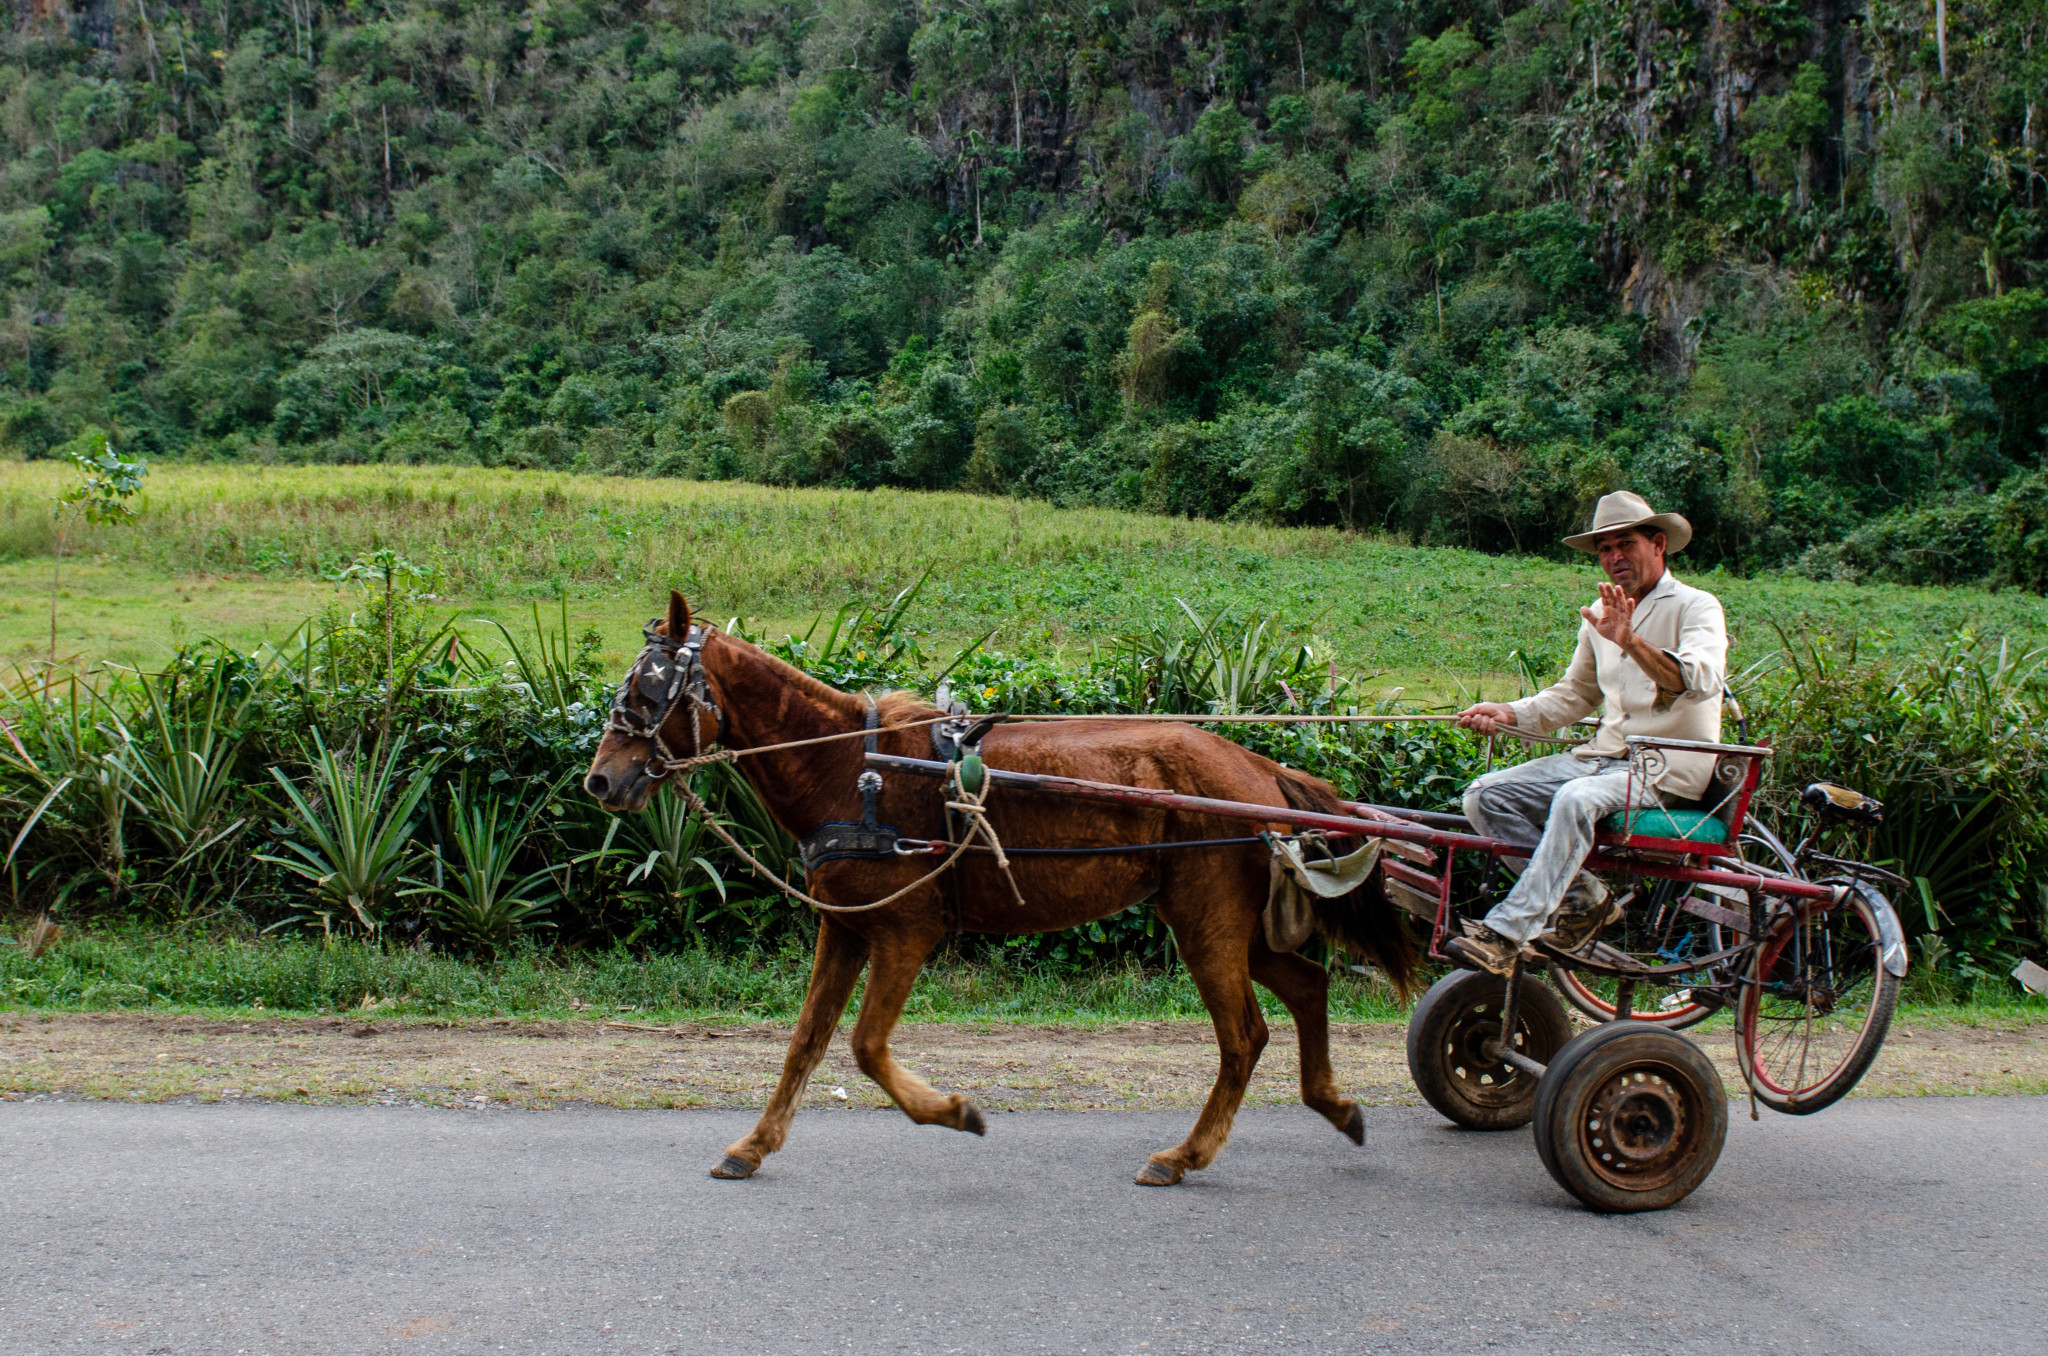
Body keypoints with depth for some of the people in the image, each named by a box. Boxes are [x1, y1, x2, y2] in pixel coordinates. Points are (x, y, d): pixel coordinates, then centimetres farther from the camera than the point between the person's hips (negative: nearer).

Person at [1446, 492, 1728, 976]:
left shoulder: (1696, 606, -4)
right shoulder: (1601, 615, 16)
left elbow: (1701, 680, -24)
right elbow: (1572, 695, 24)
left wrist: (1630, 642, -40)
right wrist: (1509, 714, 6)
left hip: (1669, 768, -7)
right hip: (1604, 754, 7)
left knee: (1577, 799, -37)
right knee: (1485, 796, -11)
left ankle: (1504, 935, -38)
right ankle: (1585, 899, -5)